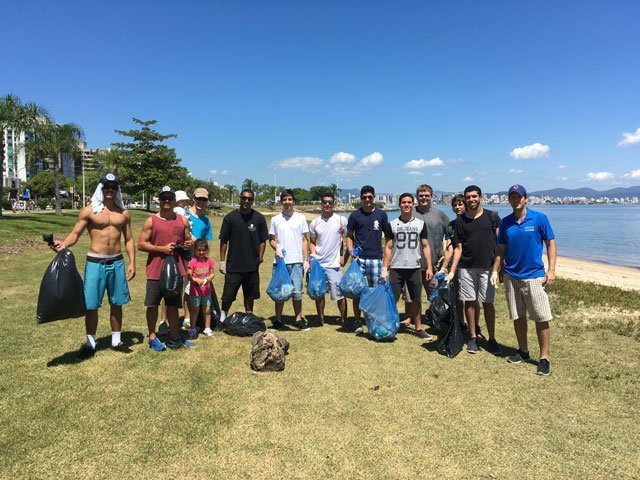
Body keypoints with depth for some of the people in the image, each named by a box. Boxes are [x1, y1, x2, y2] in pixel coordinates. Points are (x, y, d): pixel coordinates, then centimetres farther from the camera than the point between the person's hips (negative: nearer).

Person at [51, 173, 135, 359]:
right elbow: (75, 234, -5)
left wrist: (132, 263, 2)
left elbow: (129, 240, 9)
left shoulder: (123, 213, 7)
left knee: (117, 304, 10)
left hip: (117, 263, 3)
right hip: (95, 263, -3)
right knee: (91, 305, 2)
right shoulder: (89, 211, -2)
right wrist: (63, 244, -26)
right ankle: (90, 344, 18)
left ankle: (116, 341, 23)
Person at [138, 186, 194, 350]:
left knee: (173, 305, 10)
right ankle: (152, 337, 22)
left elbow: (188, 240, 17)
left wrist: (189, 244, -7)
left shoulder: (183, 220, 8)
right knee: (153, 304, 6)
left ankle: (175, 338, 19)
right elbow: (141, 244, -5)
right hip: (155, 270, -2)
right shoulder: (151, 221, -2)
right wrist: (162, 248, -16)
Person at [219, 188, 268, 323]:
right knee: (227, 296, 2)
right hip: (233, 265, -2)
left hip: (252, 266, 2)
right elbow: (224, 241, 0)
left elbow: (263, 240, 7)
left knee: (249, 296, 13)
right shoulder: (230, 217, -2)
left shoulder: (259, 218, 1)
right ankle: (222, 319, 19)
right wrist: (222, 261, -2)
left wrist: (260, 257, -3)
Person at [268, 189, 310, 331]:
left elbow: (304, 240, 7)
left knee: (297, 291, 2)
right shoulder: (275, 219, 5)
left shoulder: (300, 218, 6)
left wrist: (305, 260, 3)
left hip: (296, 261, 0)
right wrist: (276, 248, -11)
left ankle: (298, 319, 14)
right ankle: (278, 319, 19)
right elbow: (271, 239, 11)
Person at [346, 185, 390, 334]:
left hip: (376, 258, 1)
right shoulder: (355, 215, 4)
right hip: (359, 258, -1)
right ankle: (357, 321, 8)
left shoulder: (381, 214, 7)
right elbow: (349, 236, 9)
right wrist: (350, 250, -7)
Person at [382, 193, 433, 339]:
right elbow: (388, 248, 3)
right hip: (396, 268, -1)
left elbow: (426, 247, 6)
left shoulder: (421, 224, 6)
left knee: (416, 300, 10)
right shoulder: (392, 225, 3)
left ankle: (418, 328, 22)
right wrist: (385, 268, -5)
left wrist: (429, 267, -1)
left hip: (415, 268, 1)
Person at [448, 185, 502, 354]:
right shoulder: (460, 221, 6)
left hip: (487, 267, -2)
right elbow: (459, 248, 6)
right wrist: (452, 271, -1)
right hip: (466, 268, 2)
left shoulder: (492, 217, 2)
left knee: (487, 303, 1)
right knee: (469, 302, 5)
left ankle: (492, 339, 13)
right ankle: (473, 337, 17)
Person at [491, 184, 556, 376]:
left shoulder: (539, 218, -5)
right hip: (511, 276, 4)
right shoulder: (505, 222, 5)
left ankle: (544, 358, 9)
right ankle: (523, 351, 28)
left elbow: (550, 243, -2)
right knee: (518, 317, 13)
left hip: (535, 276, -4)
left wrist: (551, 270, -8)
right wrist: (495, 271, 5)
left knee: (541, 319, -2)